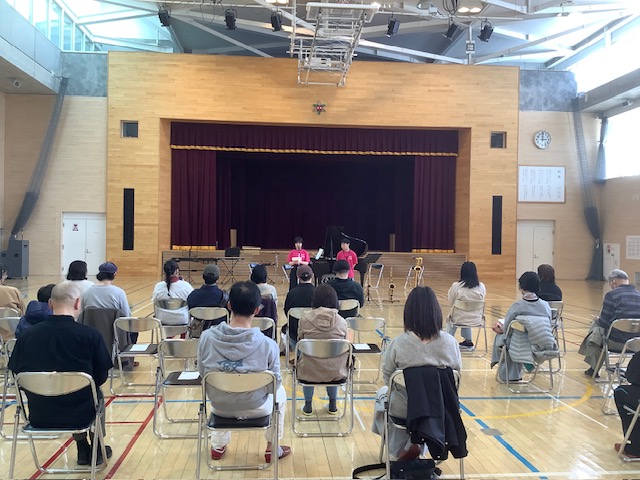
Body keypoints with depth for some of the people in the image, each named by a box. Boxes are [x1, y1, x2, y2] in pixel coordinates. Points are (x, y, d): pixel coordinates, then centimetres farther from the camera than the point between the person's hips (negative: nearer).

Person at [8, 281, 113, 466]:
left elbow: (16, 375, 1)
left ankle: (83, 449, 43)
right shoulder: (90, 335, -17)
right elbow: (101, 376, -7)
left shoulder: (27, 335, -9)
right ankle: (97, 449, 42)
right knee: (96, 394, 32)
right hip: (78, 415, -3)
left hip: (38, 416, 3)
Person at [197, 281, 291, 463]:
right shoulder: (268, 344, -24)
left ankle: (218, 446, 46)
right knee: (280, 391, 31)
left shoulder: (207, 337, -20)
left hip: (220, 407, 2)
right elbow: (275, 382, -11)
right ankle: (272, 448, 37)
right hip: (256, 408, -2)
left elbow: (202, 372, -4)